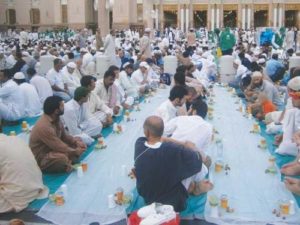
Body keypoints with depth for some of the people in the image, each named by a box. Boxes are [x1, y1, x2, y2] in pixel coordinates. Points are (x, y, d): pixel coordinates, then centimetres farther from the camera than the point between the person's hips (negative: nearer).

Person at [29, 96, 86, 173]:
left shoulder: (55, 119, -3)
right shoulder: (44, 126, -31)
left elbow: (64, 135, 9)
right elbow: (59, 146, -27)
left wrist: (76, 142, -8)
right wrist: (75, 152, -14)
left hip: (53, 148, 9)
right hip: (41, 158, -9)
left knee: (78, 141, 6)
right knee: (62, 158, -38)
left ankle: (67, 162, -8)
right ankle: (66, 166, -4)